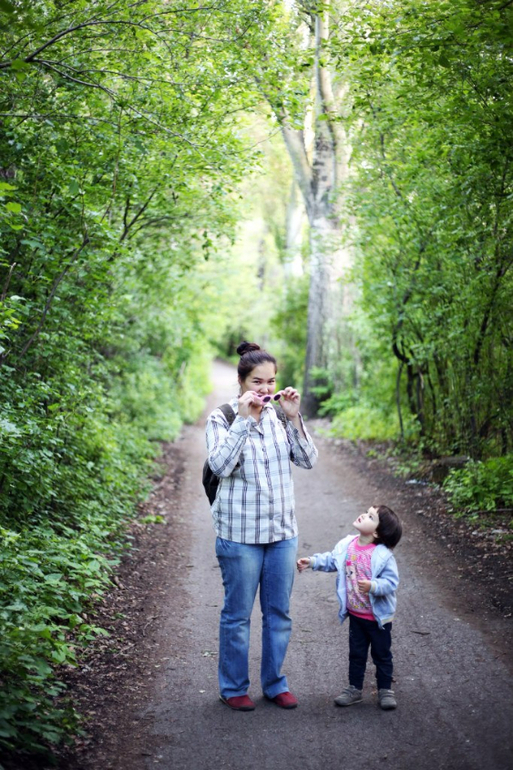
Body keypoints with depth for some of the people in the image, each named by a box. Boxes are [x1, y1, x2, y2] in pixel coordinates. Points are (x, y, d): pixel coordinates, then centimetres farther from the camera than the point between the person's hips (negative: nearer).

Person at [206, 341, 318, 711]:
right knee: (238, 614, 7)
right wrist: (243, 420, -22)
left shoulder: (279, 416, 6)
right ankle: (234, 687, 22)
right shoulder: (222, 418, -6)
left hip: (283, 531, 4)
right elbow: (221, 465, -20)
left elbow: (308, 459, -1)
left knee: (279, 612, 13)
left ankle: (275, 682, 28)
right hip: (241, 533, -4)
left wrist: (294, 417, -11)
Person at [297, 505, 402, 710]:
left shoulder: (383, 555, -23)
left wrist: (373, 586, -39)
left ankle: (385, 690, 25)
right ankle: (354, 689, 30)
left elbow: (391, 582, -24)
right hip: (356, 615, 5)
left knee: (382, 654, 10)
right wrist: (312, 561, -3)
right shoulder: (346, 546, -6)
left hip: (379, 616, -5)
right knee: (356, 653, 17)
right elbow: (331, 560, 9)